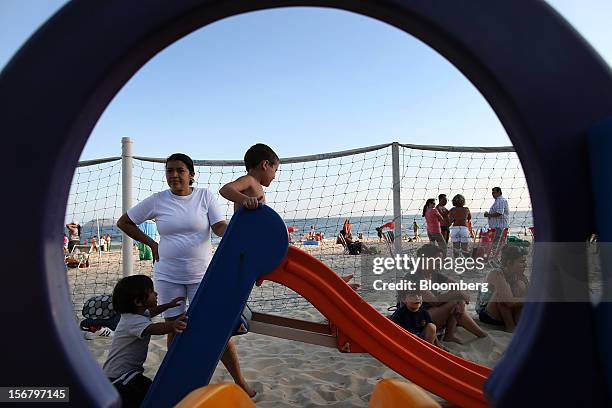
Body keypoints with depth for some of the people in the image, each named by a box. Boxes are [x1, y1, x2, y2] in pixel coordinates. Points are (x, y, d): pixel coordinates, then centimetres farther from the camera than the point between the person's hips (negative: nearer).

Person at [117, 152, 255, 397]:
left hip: (202, 274, -1)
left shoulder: (205, 196, -3)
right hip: (168, 276, 2)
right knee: (175, 330, 10)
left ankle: (240, 382, 12)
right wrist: (152, 244, 3)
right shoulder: (157, 200, 0)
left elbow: (219, 226, -10)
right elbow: (124, 223, 11)